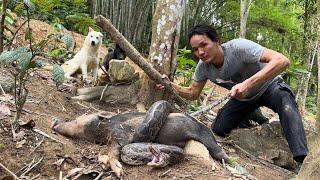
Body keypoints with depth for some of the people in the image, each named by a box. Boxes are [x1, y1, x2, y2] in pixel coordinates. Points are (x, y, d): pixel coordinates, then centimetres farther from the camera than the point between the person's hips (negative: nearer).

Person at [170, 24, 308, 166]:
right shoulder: (203, 66, -16)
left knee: (286, 105, -38)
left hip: (268, 86, -5)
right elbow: (193, 93, -2)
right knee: (218, 129, -8)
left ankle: (302, 160, -37)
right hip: (243, 96, 6)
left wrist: (247, 83, -56)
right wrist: (172, 87, -24)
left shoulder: (238, 47, -35)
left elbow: (282, 60, -45)